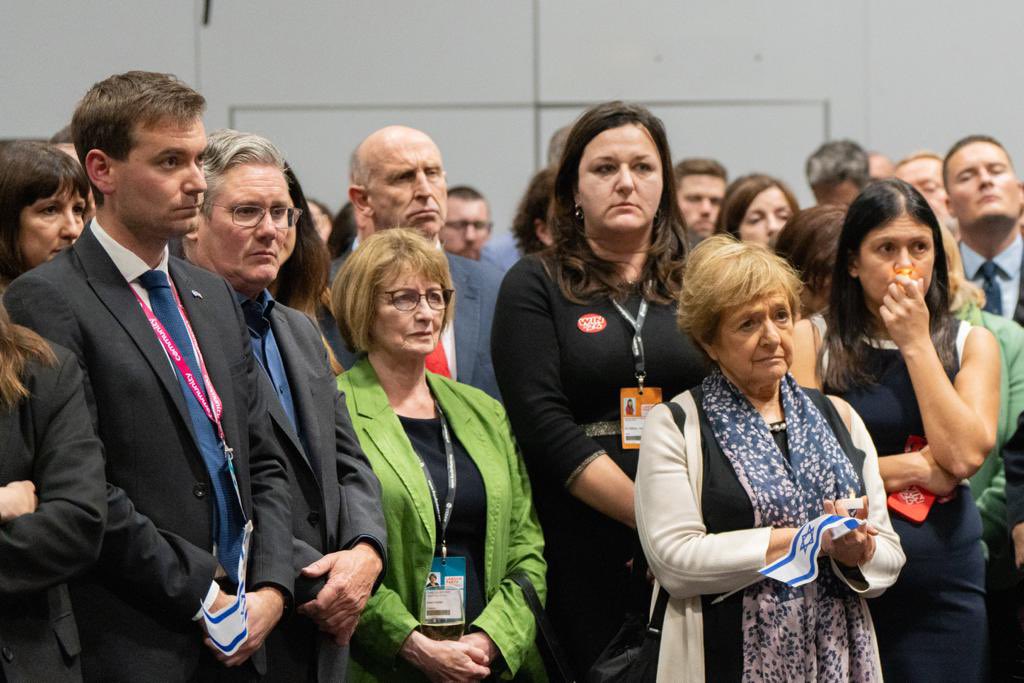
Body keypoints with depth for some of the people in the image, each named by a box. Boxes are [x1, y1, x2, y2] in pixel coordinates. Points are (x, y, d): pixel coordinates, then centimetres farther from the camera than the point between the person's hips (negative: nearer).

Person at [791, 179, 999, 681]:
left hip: (944, 580, 2)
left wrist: (916, 343, -7)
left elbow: (963, 455, -9)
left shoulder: (971, 343, 7)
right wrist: (916, 467, -9)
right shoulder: (812, 340, 1)